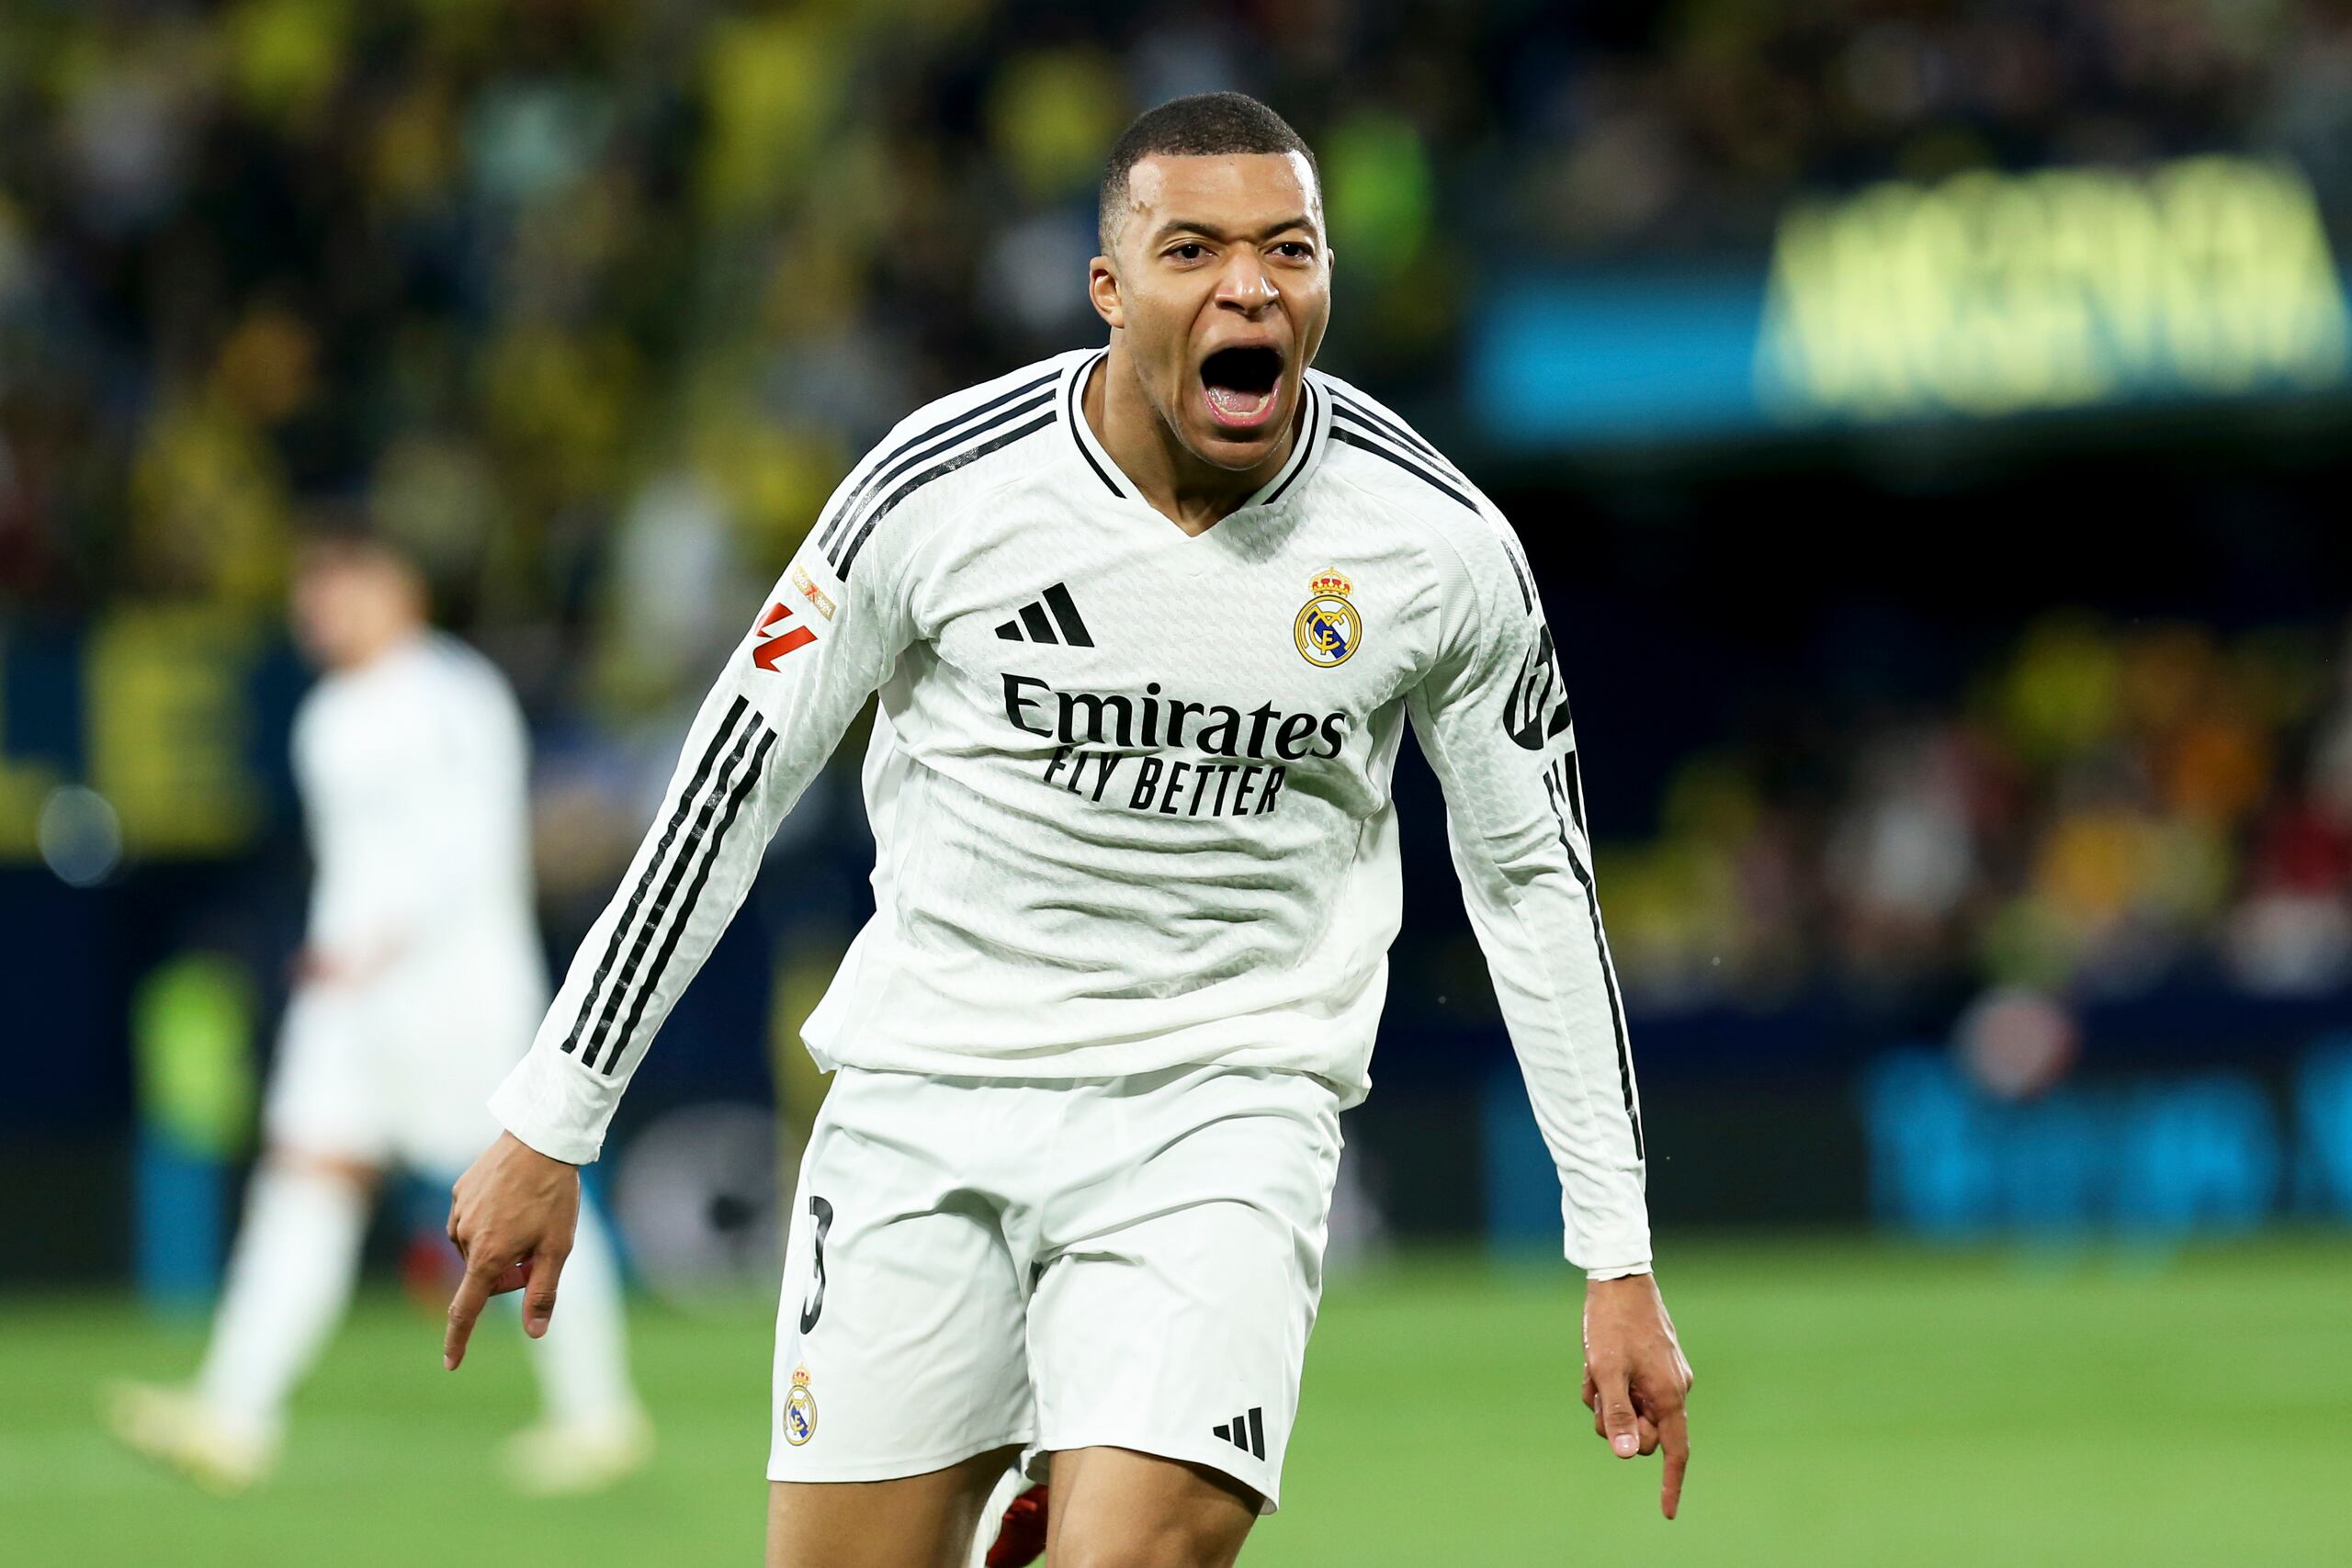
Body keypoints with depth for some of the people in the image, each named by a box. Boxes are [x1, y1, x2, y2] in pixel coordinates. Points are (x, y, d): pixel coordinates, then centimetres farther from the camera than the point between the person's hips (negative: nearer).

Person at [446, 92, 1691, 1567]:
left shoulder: (1439, 544, -6)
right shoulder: (940, 489, -9)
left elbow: (1536, 879, 6)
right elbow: (729, 787, 1)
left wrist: (1618, 1256, 7)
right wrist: (551, 1126, 3)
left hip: (1219, 1114, -1)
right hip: (925, 1106, 1)